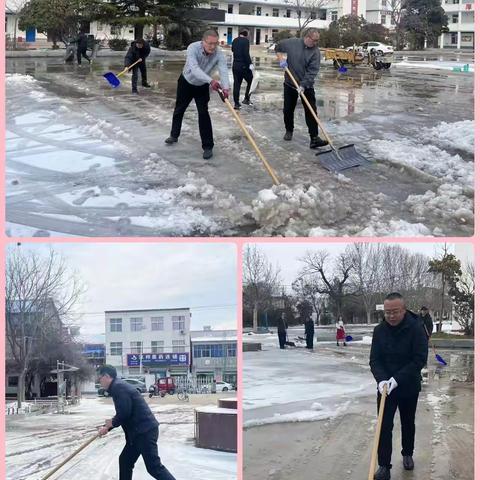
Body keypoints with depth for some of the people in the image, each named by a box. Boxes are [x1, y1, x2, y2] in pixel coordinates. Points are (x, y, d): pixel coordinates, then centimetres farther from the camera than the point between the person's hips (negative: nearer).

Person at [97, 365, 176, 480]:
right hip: (138, 432, 11)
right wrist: (107, 427, 21)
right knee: (125, 461, 16)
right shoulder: (119, 386, 19)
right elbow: (123, 413, 27)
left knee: (154, 467, -11)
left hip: (145, 431, -11)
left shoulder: (118, 387, -13)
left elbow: (124, 413, -22)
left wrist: (112, 423, -5)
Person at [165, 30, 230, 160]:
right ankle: (174, 135, 40)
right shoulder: (193, 48, -34)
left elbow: (224, 71, -43)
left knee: (203, 113, -12)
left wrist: (225, 87, -64)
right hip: (186, 82, 0)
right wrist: (211, 81, -63)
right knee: (179, 109, 17)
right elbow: (194, 68, -48)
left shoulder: (219, 55, -28)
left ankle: (208, 146, -6)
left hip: (202, 86, 0)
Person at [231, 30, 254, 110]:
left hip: (235, 65, 6)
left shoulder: (235, 41, 8)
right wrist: (250, 64, -19)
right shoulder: (246, 41, -11)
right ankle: (246, 99, 8)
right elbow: (246, 54, -20)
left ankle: (236, 103, 8)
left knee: (236, 84, 8)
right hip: (244, 65, -6)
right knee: (250, 81, 12)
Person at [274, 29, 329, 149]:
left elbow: (312, 71, -17)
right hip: (290, 84, 2)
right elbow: (278, 47, 13)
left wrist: (303, 86, -25)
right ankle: (289, 131, 34)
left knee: (311, 112, -8)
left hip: (306, 86, -1)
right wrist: (281, 59, -3)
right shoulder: (291, 43, -6)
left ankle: (314, 138, -10)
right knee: (288, 110, 12)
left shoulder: (315, 52, -11)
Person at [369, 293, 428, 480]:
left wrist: (397, 378, -26)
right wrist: (381, 379, -24)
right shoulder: (379, 330, -7)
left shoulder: (416, 328, -18)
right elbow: (375, 360, -6)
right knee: (384, 426, -4)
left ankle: (407, 455, 39)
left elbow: (419, 359, -21)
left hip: (409, 387, -1)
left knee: (408, 423, 18)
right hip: (385, 386, 1)